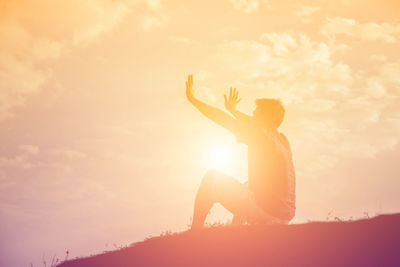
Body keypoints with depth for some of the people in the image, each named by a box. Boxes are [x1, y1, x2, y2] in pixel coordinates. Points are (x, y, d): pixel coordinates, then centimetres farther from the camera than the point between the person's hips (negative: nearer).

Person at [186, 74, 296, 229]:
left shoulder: (261, 137, -12)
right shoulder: (282, 139, 11)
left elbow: (223, 119, -9)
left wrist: (192, 99, 0)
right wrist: (234, 110, 43)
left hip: (265, 214, -8)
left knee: (211, 179, 3)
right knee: (246, 187, 37)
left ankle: (195, 231, 6)